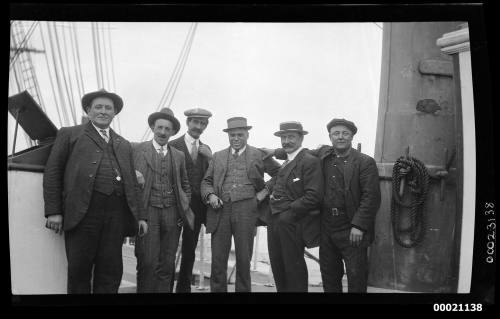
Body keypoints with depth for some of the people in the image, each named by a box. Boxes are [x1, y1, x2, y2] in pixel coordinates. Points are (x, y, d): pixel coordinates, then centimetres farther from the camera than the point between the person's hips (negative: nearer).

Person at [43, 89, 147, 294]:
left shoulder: (124, 145, 23)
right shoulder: (69, 134, 13)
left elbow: (132, 183, 20)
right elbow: (52, 172, 5)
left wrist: (140, 216, 11)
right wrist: (53, 211, -5)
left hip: (116, 214, 3)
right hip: (82, 211, -3)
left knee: (111, 273, 3)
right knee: (79, 271, 1)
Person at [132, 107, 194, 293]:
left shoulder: (179, 156, 15)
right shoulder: (137, 150, 5)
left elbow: (185, 185, 22)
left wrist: (184, 208, 11)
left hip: (172, 214, 3)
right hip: (147, 212, -3)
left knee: (167, 265, 4)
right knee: (148, 263, -7)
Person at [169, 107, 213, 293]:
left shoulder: (206, 150, 12)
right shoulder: (173, 146, -5)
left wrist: (210, 158, -7)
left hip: (197, 206, 5)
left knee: (190, 250, 13)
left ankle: (184, 287, 24)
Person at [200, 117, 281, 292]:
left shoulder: (259, 155, 9)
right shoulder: (218, 156, 17)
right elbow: (206, 181, 18)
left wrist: (266, 191, 1)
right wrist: (210, 195, -2)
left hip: (246, 210, -2)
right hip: (220, 210, 2)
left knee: (243, 259, 3)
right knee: (218, 260, 2)